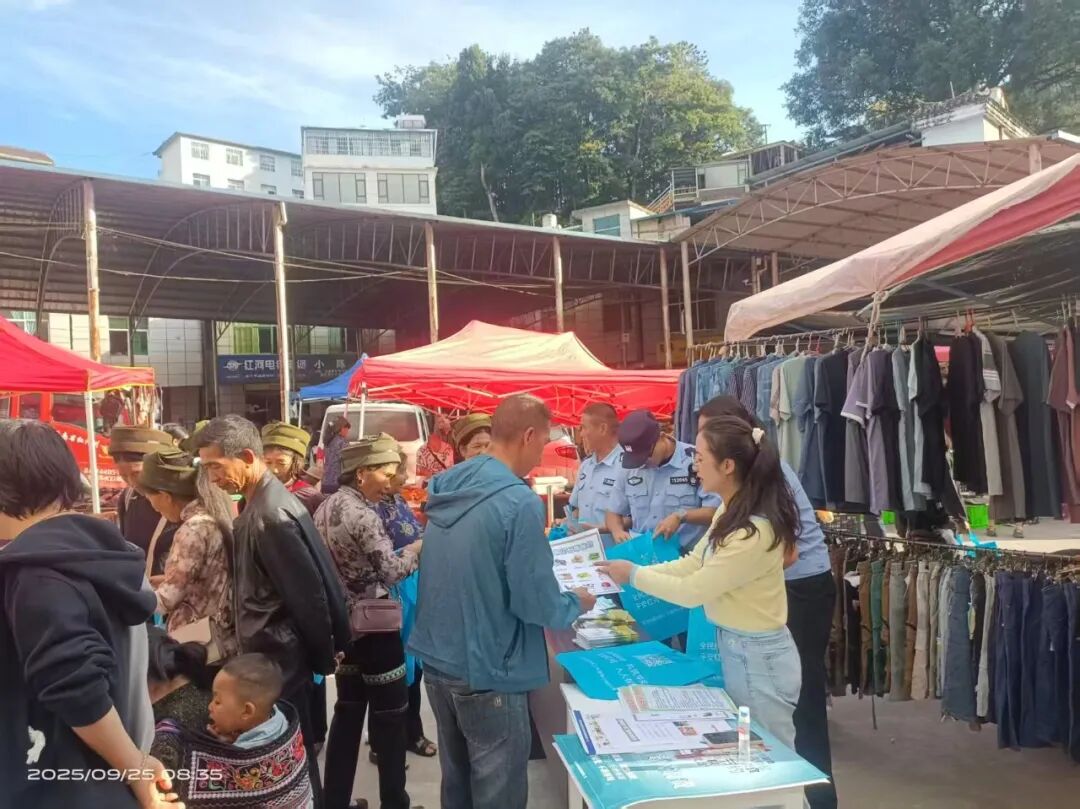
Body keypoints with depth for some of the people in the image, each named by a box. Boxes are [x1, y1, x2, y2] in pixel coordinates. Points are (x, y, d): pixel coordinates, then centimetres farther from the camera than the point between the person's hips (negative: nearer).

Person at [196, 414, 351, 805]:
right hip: (271, 652, 9)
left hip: (279, 657, -9)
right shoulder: (261, 503, 6)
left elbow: (308, 593, -21)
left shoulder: (271, 514, -23)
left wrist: (320, 656, -10)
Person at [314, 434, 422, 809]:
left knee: (348, 711, 17)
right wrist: (422, 545, -8)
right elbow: (391, 571, -20)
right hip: (373, 626, -9)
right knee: (389, 715, 5)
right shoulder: (363, 514, -20)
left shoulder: (326, 506, 7)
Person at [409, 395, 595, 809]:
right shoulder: (519, 502, -22)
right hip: (487, 671, -8)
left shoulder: (447, 488, 1)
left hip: (438, 660, 8)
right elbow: (533, 601, -19)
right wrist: (576, 604, 1)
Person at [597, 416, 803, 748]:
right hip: (735, 648, 9)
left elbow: (692, 591, -21)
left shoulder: (753, 532, -29)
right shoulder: (732, 511, 1)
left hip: (757, 657, -9)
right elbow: (693, 564, 6)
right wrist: (634, 571, -2)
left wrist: (634, 575, -10)